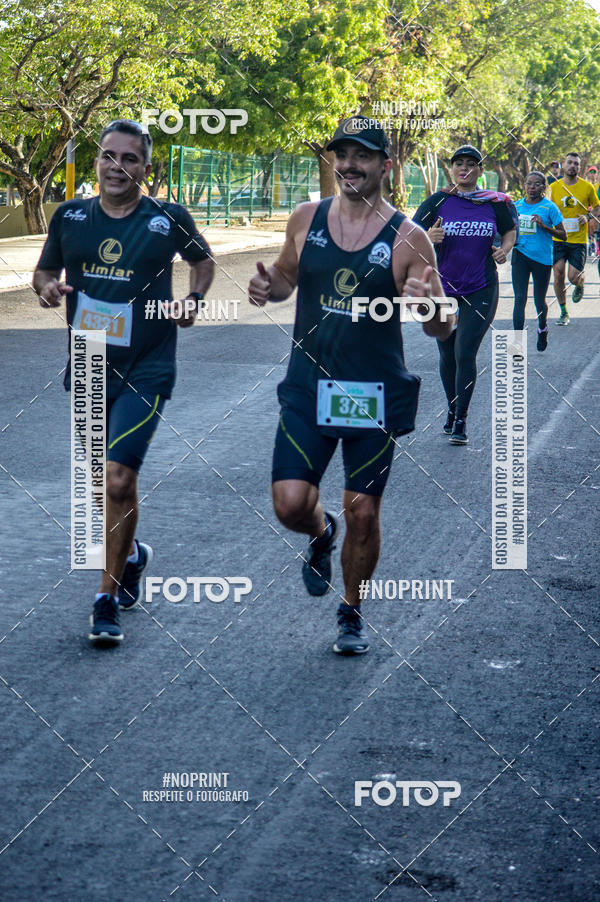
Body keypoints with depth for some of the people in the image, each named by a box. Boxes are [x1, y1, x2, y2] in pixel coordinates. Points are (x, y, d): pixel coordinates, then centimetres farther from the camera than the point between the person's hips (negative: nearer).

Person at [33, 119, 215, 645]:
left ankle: (108, 600, -5)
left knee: (118, 478, -16)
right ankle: (130, 555, 44)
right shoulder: (70, 217, 2)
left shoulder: (169, 219, -5)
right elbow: (45, 270, 15)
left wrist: (194, 300, -3)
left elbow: (203, 260, 14)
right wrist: (47, 288, -7)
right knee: (102, 478, 16)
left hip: (145, 371, -4)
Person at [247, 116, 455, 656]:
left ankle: (352, 613, 28)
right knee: (291, 505, -7)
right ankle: (322, 536, 30)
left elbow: (443, 328, -4)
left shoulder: (408, 239, -7)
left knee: (363, 513, 4)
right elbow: (287, 276, 19)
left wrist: (434, 312, -28)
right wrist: (268, 287, -5)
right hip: (308, 388, 2)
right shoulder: (306, 220, 1)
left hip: (375, 395, -2)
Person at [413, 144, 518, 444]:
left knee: (465, 354, -10)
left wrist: (505, 249, -4)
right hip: (443, 288, 1)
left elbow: (510, 230, 17)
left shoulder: (495, 203, 0)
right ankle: (452, 409, 33)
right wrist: (428, 237, -28)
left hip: (481, 290, -1)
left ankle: (461, 421, -1)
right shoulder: (437, 202, -4)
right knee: (447, 355, 12)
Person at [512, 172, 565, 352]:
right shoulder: (517, 206, 7)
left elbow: (563, 235, -4)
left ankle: (543, 328, 40)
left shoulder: (549, 207, -4)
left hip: (542, 258, -2)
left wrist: (544, 226, -18)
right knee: (519, 298, -9)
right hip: (520, 255, 2)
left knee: (539, 301, 9)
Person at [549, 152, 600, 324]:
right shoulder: (554, 187, 2)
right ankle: (564, 313, 11)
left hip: (579, 240, -1)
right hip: (558, 239, 1)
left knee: (574, 277, -8)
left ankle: (580, 284, 31)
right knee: (558, 274, -5)